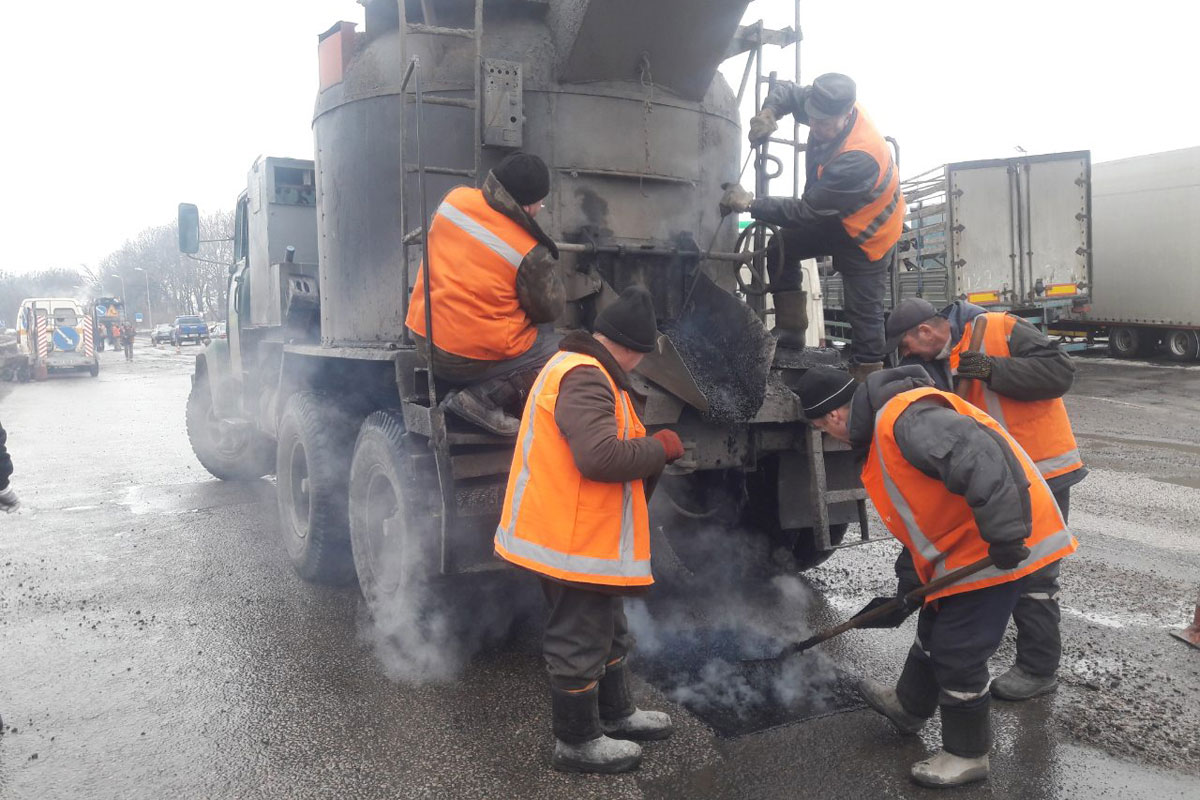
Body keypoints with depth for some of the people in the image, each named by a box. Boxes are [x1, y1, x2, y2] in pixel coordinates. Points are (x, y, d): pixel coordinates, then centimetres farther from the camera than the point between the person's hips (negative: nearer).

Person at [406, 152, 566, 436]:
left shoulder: (455, 198, -3)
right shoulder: (530, 253, -18)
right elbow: (551, 309, -4)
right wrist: (548, 270, 11)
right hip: (470, 361, -7)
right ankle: (484, 398, -8)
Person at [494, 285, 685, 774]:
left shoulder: (582, 368, 13)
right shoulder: (584, 377, -23)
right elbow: (601, 456, -33)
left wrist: (649, 449, 12)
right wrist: (660, 448, -18)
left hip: (584, 533, 11)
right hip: (574, 540, -11)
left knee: (606, 631, 24)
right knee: (579, 642, 6)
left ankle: (616, 714, 41)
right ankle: (577, 742, 23)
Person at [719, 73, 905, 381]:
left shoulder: (859, 158, -39)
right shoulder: (832, 108, -17)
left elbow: (806, 212, -34)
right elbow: (787, 90, 0)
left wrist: (750, 203, -32)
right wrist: (769, 112, -23)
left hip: (867, 234, -8)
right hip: (834, 217, 8)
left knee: (864, 315, -7)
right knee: (780, 246, 1)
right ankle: (791, 330, 10)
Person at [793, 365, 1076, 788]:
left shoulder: (906, 417, -24)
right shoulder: (879, 431, 11)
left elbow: (980, 456, -37)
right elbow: (920, 508, 20)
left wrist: (1004, 532, -36)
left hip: (1001, 544, -11)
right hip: (964, 546, 11)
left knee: (957, 652, 0)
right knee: (933, 629, 24)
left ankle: (967, 755, 20)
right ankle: (908, 705, 45)